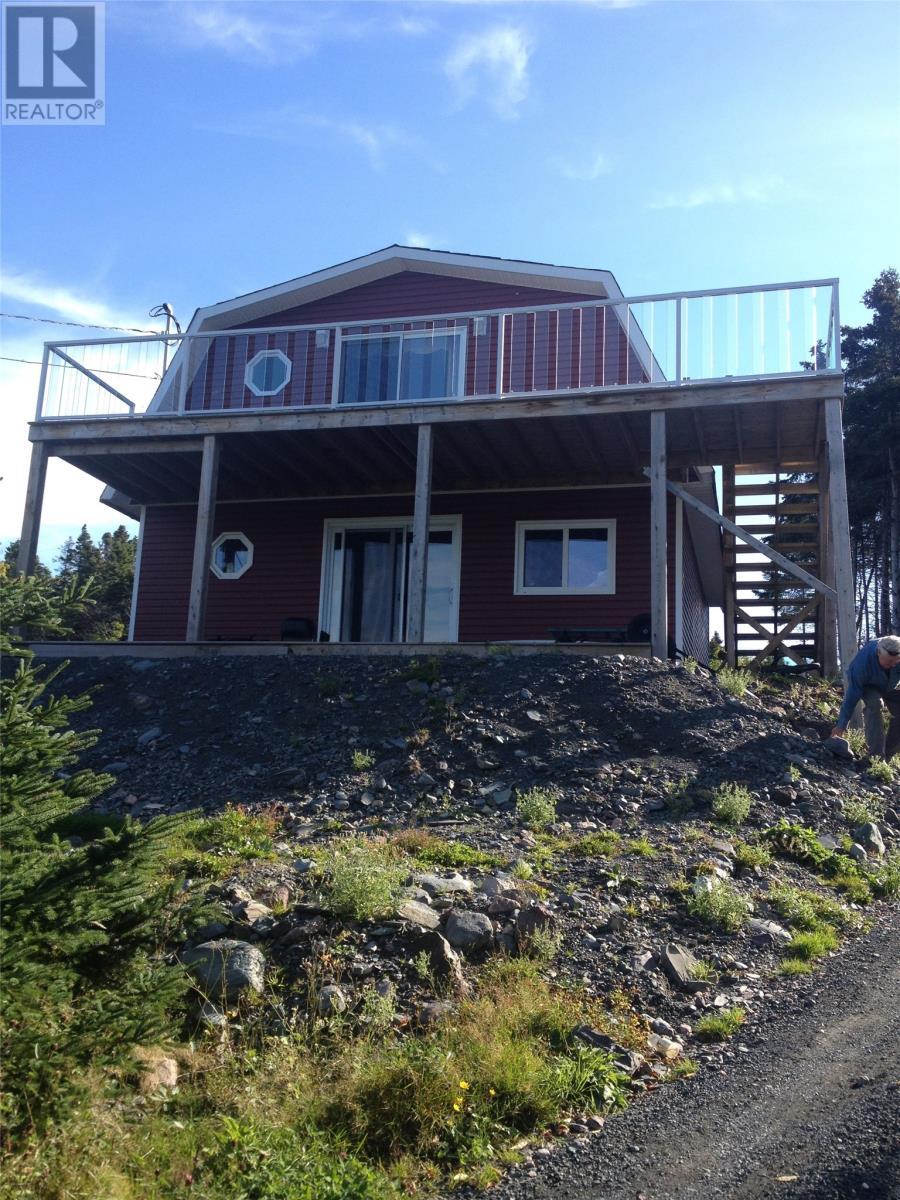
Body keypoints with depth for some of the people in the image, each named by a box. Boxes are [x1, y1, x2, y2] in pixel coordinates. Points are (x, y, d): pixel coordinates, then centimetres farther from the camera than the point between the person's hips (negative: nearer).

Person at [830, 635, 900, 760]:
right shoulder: (863, 661, -42)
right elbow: (852, 695, -37)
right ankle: (876, 754, -28)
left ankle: (888, 754, 6)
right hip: (868, 685, -4)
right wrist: (842, 725, -35)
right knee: (874, 703, -32)